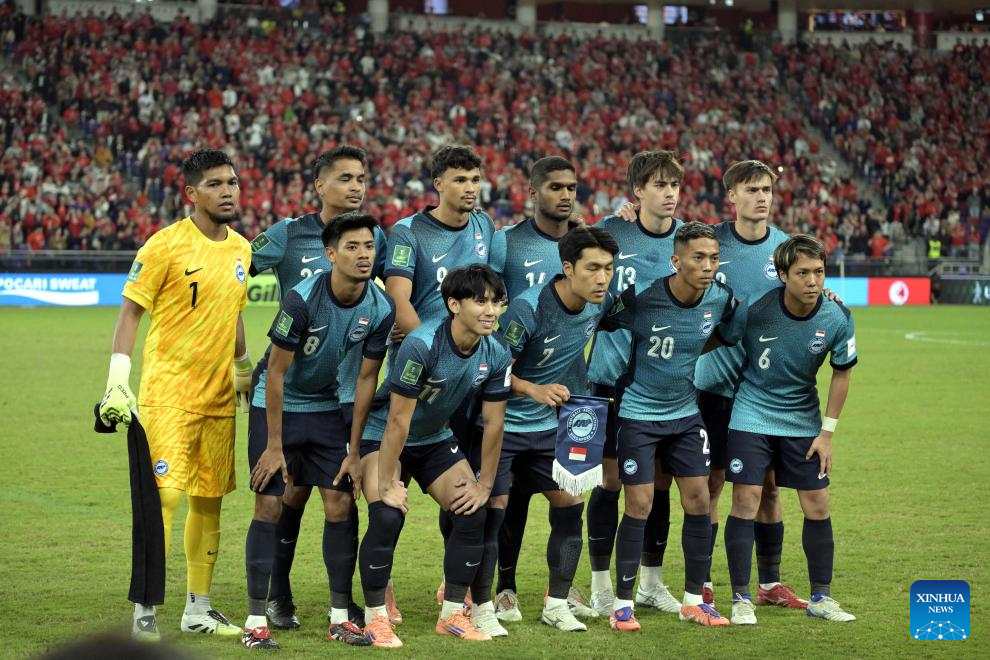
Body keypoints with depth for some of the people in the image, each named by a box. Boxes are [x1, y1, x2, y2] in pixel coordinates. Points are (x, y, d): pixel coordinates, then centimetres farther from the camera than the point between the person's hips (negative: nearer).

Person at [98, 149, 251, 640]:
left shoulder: (241, 249, 10)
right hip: (167, 392, -6)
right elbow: (130, 311, -9)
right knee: (164, 494, -13)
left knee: (210, 499, 9)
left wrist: (243, 370, 25)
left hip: (219, 396, 6)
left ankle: (198, 609, 20)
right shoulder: (167, 245, -10)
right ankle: (145, 611, -5)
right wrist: (118, 380, -16)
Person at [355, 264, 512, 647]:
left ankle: (453, 614, 7)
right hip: (383, 437, -6)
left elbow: (493, 423, -4)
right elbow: (398, 420, -29)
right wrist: (387, 485, -26)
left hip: (436, 439, 6)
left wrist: (484, 485, -3)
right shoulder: (421, 345, -32)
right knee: (387, 516, -24)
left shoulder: (496, 354, -14)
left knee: (473, 513, -8)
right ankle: (375, 617, -9)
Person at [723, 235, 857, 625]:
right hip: (751, 414, -2)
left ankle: (820, 598, 17)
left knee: (817, 505, 3)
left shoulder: (837, 319, -14)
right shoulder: (757, 309, -20)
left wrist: (827, 432, 1)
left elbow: (842, 374, 1)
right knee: (746, 501, -8)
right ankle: (741, 599, 2)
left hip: (803, 421, 2)